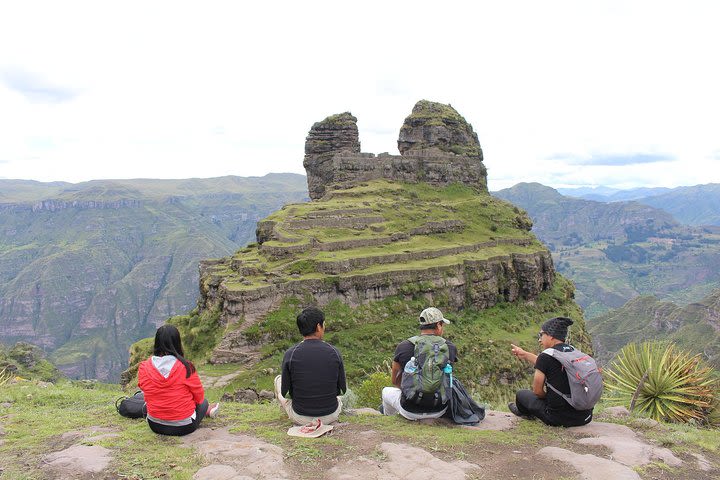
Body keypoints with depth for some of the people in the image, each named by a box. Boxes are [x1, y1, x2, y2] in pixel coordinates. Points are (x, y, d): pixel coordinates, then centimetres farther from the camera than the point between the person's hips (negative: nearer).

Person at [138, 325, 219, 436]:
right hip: (184, 427, -4)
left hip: (155, 426, 4)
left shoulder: (143, 368, -13)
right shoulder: (186, 367, -23)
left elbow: (148, 396, 3)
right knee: (203, 402, 27)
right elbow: (199, 396, -9)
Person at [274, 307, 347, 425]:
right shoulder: (334, 353, -11)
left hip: (300, 418, -2)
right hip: (331, 416, 3)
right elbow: (342, 389, -1)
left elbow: (285, 392, -5)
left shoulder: (290, 354, -15)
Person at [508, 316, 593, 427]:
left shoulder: (546, 356, -15)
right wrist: (525, 354, 34)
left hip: (560, 419, -6)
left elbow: (537, 391, -7)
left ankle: (524, 412, 50)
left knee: (521, 394, 17)